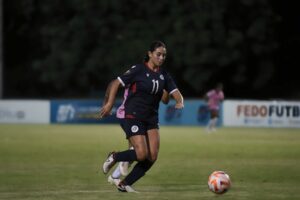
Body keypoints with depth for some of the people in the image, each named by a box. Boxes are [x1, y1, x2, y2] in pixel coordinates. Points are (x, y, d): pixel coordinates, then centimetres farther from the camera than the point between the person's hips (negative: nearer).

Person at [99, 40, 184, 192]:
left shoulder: (164, 75, 7)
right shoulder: (138, 70, -8)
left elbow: (175, 92, 0)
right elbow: (116, 83, -7)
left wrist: (180, 102, -23)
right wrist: (109, 104, -16)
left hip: (152, 119, 6)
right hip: (133, 117, -6)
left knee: (152, 157, -6)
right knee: (142, 154, -17)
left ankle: (124, 184, 8)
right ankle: (114, 157, 11)